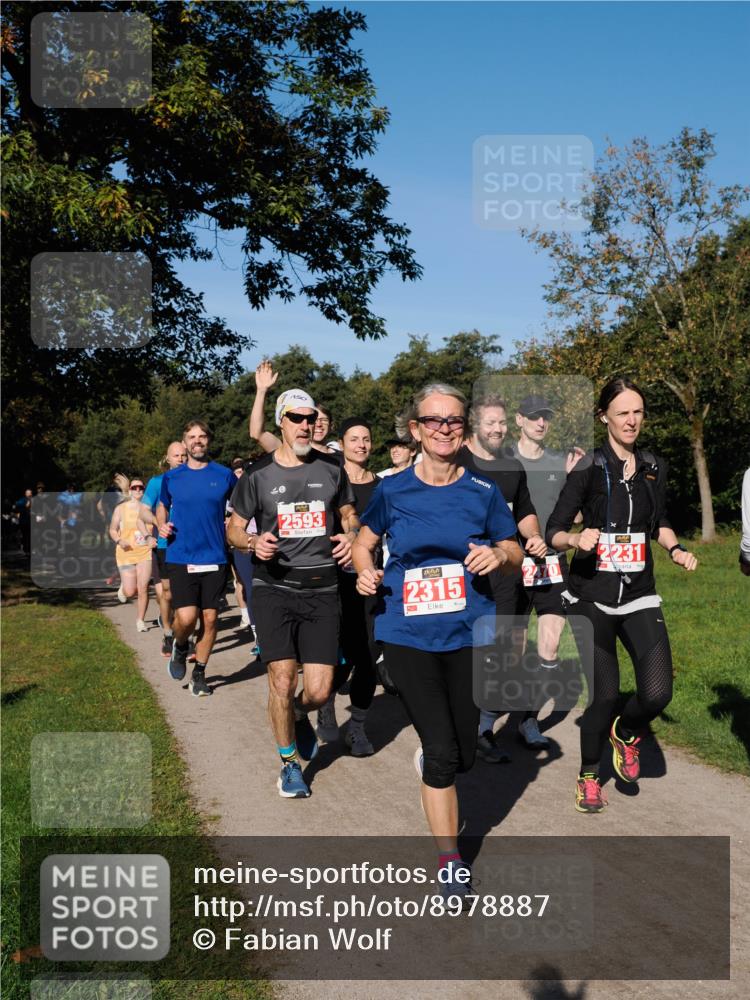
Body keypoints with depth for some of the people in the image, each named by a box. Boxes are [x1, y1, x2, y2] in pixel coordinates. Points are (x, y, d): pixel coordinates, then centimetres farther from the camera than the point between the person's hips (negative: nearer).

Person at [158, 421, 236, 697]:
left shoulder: (224, 475, 2)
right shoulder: (171, 477, 5)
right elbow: (162, 506, 21)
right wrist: (162, 525, 0)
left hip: (214, 558, 1)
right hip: (180, 558, 0)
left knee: (209, 618, 4)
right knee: (187, 617, -13)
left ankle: (199, 674, 20)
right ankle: (180, 647, 21)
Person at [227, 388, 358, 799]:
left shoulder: (330, 468, 7)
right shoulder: (258, 474, 2)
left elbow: (348, 514, 19)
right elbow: (234, 528, 9)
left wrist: (350, 536, -3)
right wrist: (254, 542, -13)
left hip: (322, 589, 2)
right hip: (274, 587, -1)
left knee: (319, 691, -3)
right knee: (282, 681, -5)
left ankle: (298, 716, 35)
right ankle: (289, 762, 20)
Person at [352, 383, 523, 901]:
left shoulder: (483, 491, -1)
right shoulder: (392, 490, -2)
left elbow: (515, 555, 8)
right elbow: (363, 542, 13)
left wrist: (498, 553, -15)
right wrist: (366, 571, -9)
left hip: (469, 634, 2)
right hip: (409, 637, -1)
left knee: (463, 755, 11)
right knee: (442, 753, -4)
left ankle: (429, 756, 50)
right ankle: (451, 862, 15)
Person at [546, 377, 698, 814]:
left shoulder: (655, 467, 7)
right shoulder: (588, 469, -7)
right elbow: (554, 531, -8)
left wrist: (676, 548, 2)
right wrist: (578, 540, -29)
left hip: (639, 596, 4)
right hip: (592, 597, -3)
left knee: (657, 693, -11)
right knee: (605, 693, -1)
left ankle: (626, 734, 25)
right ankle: (589, 776, 26)